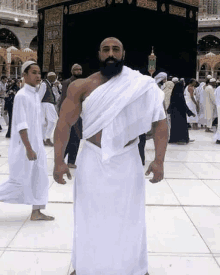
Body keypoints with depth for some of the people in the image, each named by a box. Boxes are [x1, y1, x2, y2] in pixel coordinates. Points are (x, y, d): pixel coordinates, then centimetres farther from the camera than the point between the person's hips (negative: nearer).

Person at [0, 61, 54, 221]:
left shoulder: (36, 95, 9)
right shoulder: (22, 96, -16)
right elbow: (21, 125, -20)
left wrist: (37, 146, 18)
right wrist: (29, 149, -22)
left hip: (37, 144, 8)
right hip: (24, 146, -8)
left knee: (40, 178, 10)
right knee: (20, 180, -1)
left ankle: (36, 212, 19)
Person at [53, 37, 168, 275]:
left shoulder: (141, 87, -1)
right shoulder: (81, 87, -2)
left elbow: (160, 122, -4)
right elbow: (64, 123, -5)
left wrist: (159, 160, -15)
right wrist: (59, 160, -15)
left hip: (127, 162, 0)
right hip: (92, 161, 0)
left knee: (129, 219, 11)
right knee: (90, 219, 12)